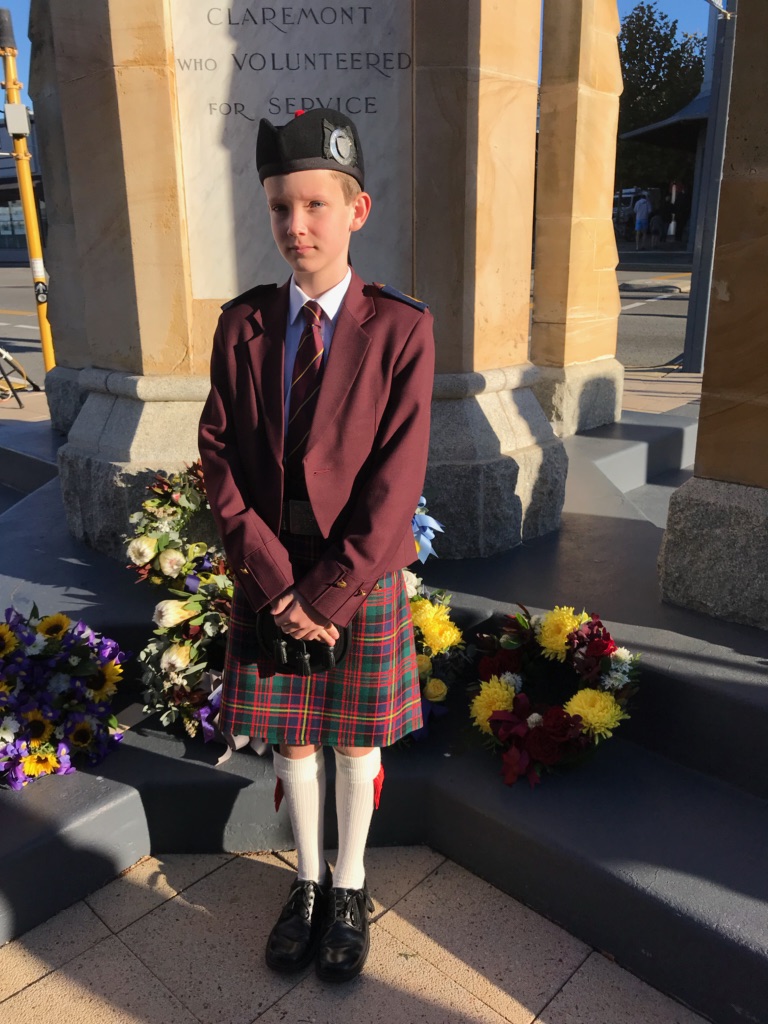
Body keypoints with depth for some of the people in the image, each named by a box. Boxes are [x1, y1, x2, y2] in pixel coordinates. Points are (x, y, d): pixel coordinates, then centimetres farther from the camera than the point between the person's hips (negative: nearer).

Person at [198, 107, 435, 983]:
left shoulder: (400, 328, -9)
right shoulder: (241, 325, 0)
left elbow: (397, 479, -13)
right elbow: (219, 456, -4)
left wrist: (330, 592, -15)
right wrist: (274, 579, -13)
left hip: (363, 577, -2)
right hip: (269, 576, 3)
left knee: (356, 741, 15)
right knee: (289, 738, 17)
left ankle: (350, 885, 40)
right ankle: (307, 880, 42)